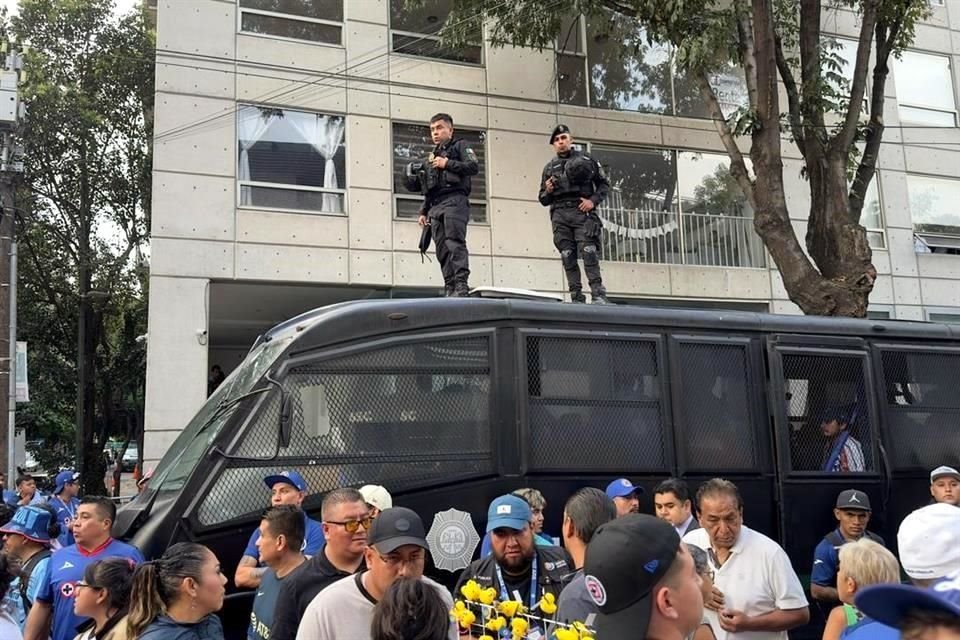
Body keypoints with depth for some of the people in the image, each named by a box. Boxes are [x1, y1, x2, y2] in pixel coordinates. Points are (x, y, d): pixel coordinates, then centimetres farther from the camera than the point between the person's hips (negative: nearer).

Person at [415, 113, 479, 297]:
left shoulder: (460, 145, 11)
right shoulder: (433, 155, 30)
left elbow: (474, 167, -7)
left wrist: (448, 164, -8)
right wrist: (424, 211, 21)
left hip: (455, 201, -7)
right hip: (436, 206, 7)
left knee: (455, 243, -21)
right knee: (442, 250, -2)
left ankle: (461, 285, -29)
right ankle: (449, 287, -4)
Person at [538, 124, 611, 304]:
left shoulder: (586, 160, 12)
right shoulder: (549, 168, 20)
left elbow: (604, 184, 11)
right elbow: (543, 200, 22)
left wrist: (593, 201, -5)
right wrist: (548, 191, -1)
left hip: (582, 212, -3)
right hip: (560, 215, 3)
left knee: (589, 253, -14)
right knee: (568, 257, -2)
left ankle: (598, 295, -15)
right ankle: (576, 297, -2)